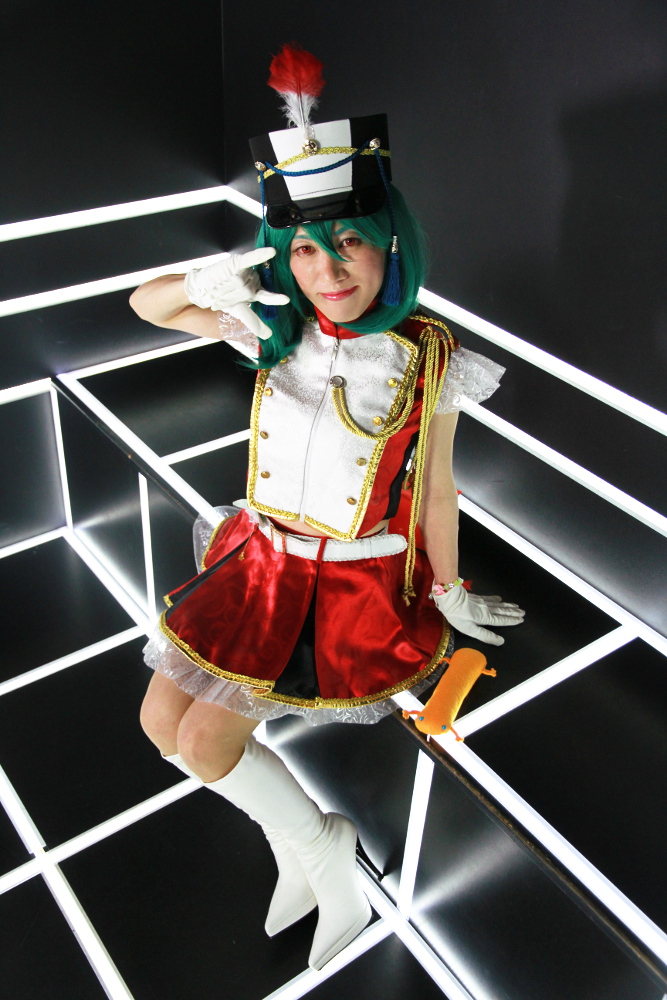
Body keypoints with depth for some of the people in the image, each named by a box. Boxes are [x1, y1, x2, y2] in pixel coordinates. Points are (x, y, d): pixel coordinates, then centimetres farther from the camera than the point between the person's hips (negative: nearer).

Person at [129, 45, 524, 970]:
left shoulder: (429, 358, -13)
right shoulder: (275, 329, -4)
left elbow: (436, 491, -3)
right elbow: (146, 304, 5)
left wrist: (452, 595, 5)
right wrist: (215, 282, -16)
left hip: (364, 578, -5)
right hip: (263, 555, 5)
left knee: (205, 739, -9)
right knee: (162, 719, 3)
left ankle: (315, 851, 18)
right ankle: (313, 853, 20)